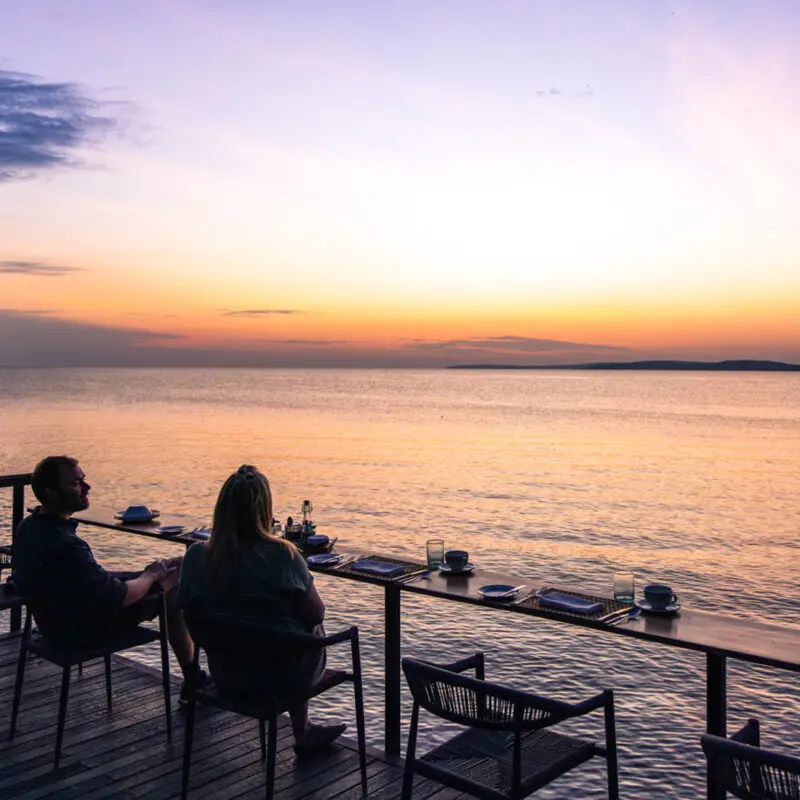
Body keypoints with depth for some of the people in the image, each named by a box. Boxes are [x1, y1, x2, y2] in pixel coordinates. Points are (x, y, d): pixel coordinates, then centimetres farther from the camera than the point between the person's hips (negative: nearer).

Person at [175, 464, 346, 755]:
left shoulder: (196, 556, -13)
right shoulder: (282, 556, -24)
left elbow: (186, 609, 2)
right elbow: (316, 614, -13)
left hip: (225, 674, 4)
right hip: (280, 675, -4)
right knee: (311, 629, 27)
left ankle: (303, 730, 41)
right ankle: (302, 732, 39)